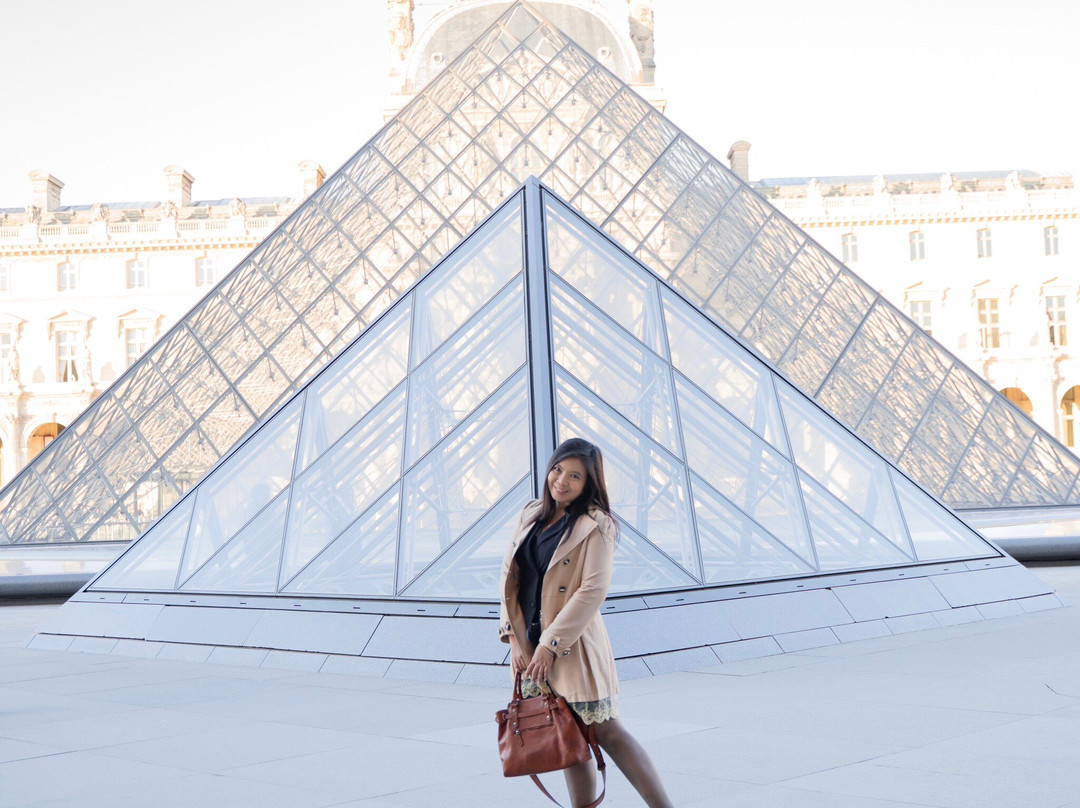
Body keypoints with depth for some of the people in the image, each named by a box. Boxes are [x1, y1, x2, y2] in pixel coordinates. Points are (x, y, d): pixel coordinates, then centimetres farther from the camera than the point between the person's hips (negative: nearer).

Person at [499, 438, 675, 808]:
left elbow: (593, 590, -16)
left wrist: (550, 645, -17)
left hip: (574, 647, -6)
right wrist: (514, 636, -1)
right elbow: (510, 575, 8)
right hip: (531, 645, 6)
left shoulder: (596, 525, -9)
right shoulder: (532, 514, 9)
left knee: (604, 730, -3)